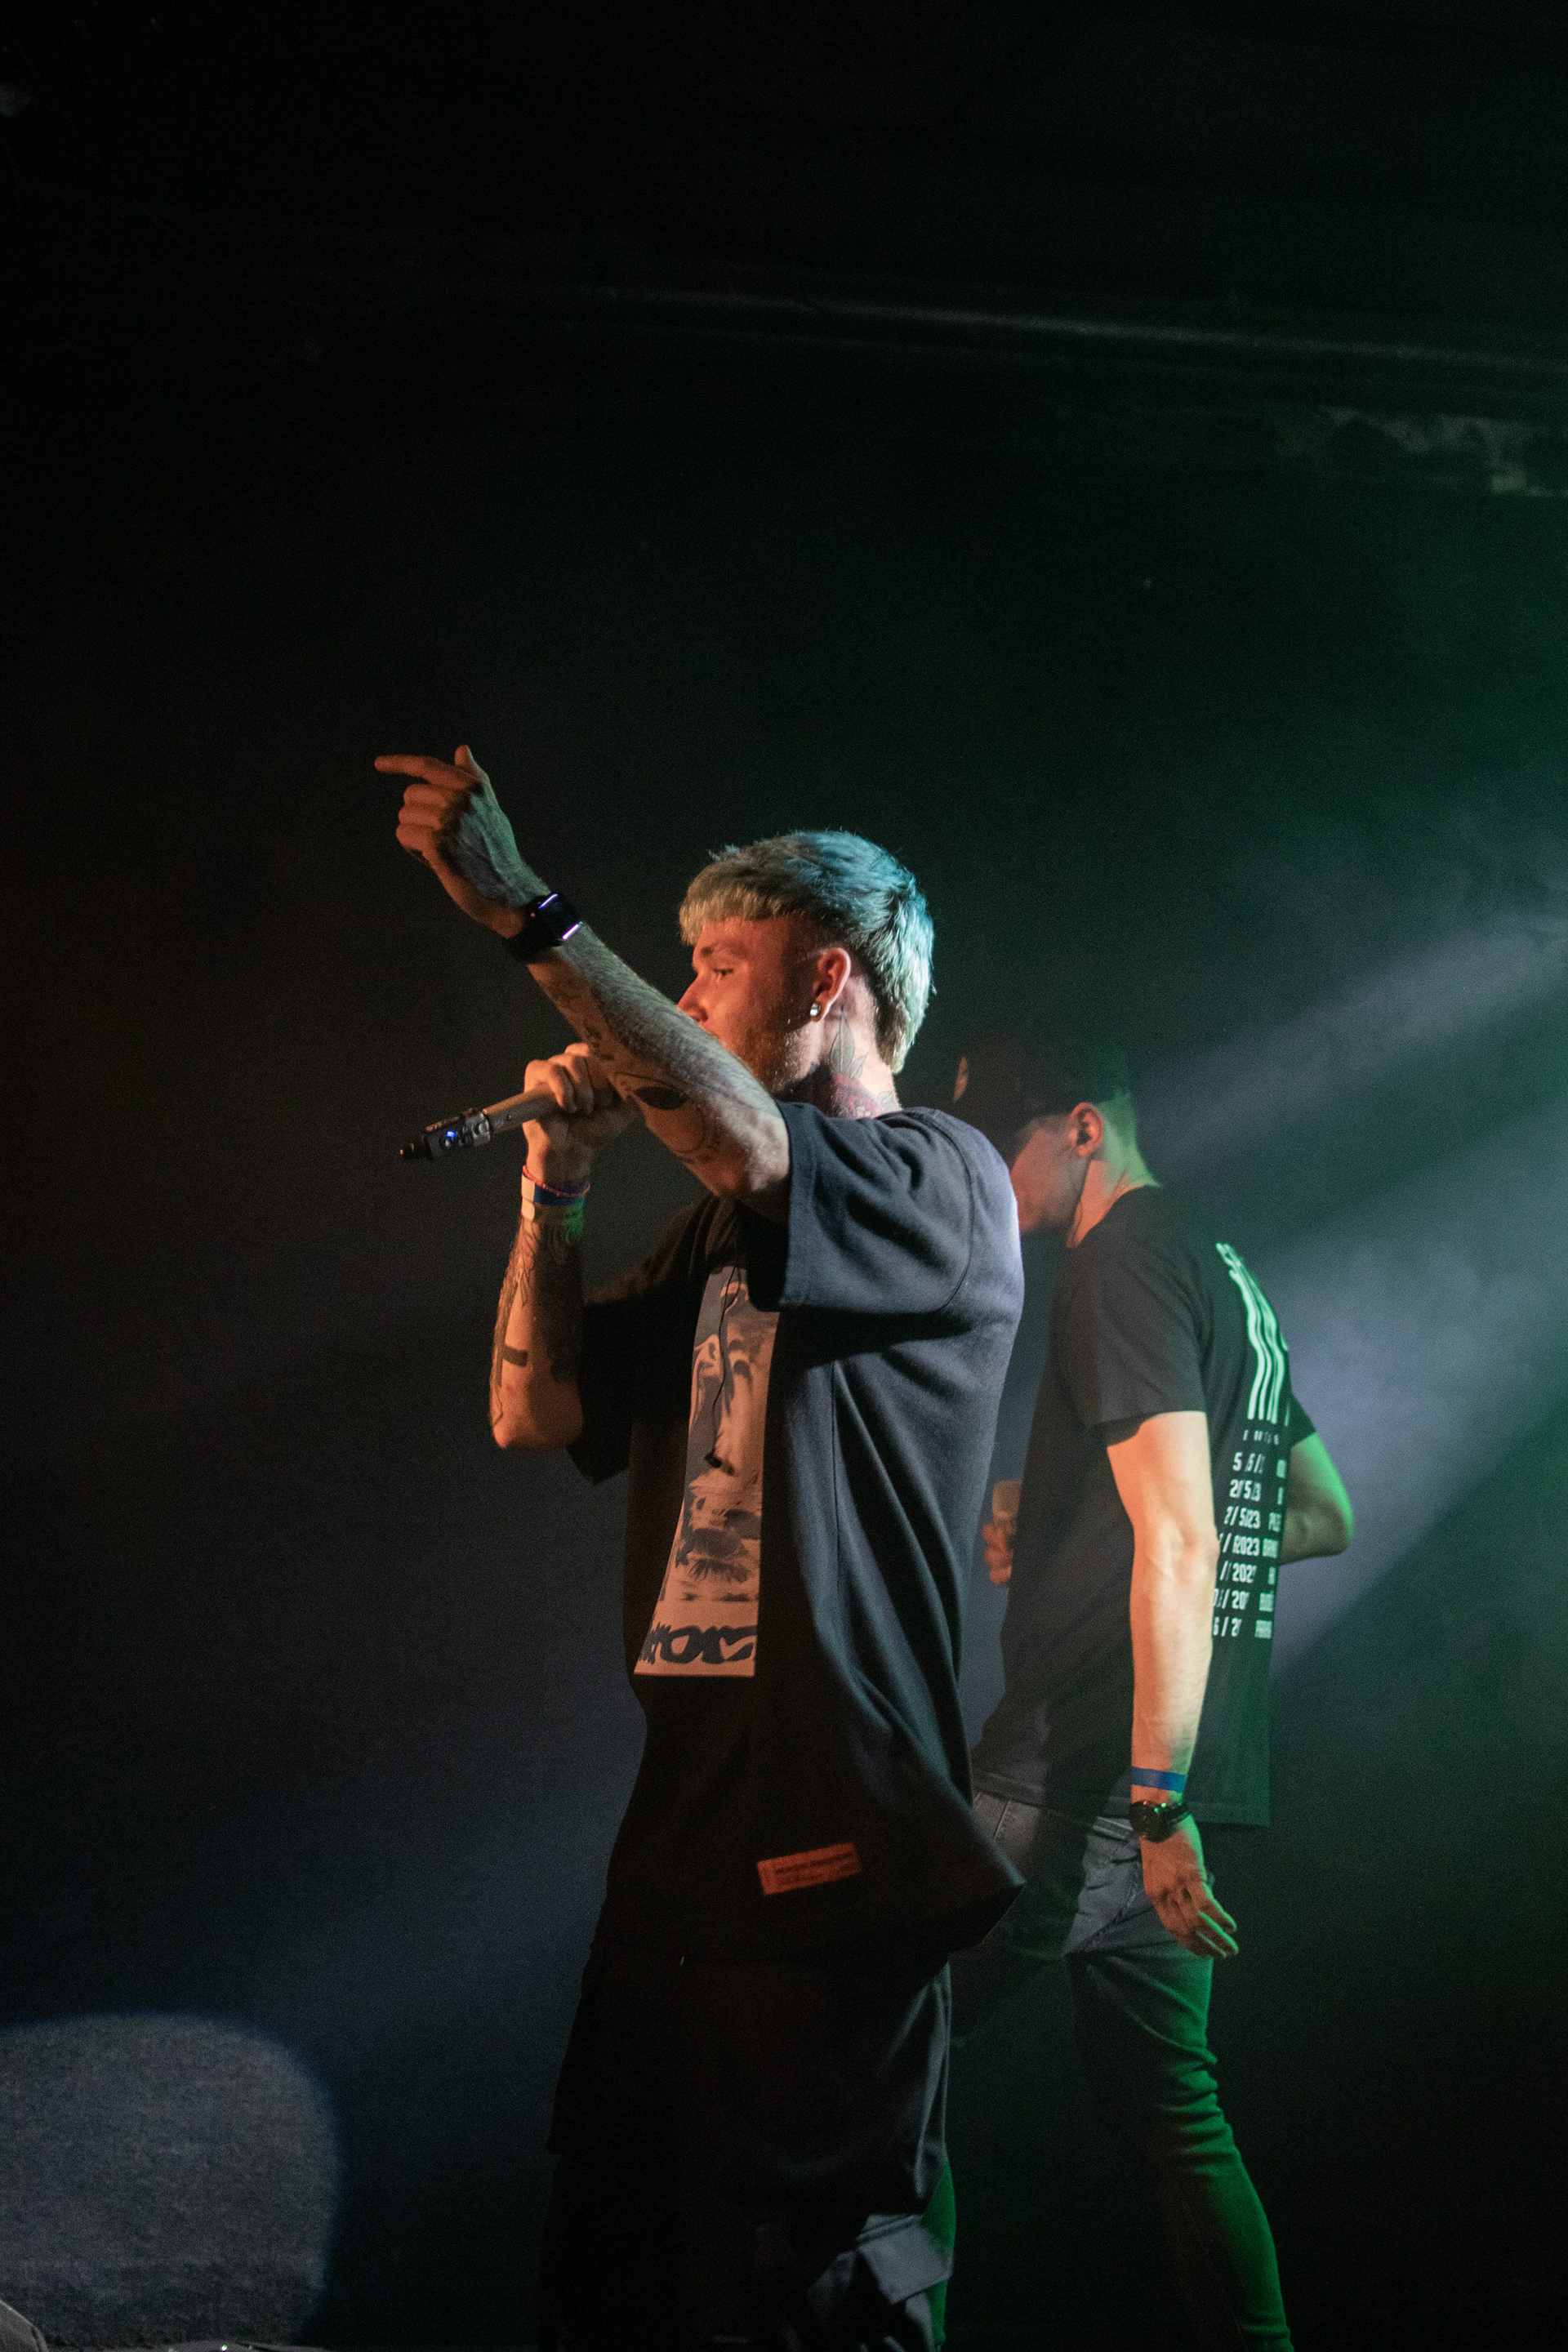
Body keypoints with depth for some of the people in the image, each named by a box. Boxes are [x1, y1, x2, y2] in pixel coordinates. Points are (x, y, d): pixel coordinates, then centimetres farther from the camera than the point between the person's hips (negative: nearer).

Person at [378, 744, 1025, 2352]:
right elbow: (538, 1412, 17)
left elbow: (746, 1144, -25)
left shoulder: (945, 1183, -4)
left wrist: (525, 914, -26)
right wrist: (555, 1180, 6)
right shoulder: (721, 1231, 21)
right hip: (683, 1832, 8)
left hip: (833, 1850, -8)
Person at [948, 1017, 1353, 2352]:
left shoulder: (1126, 1262, -10)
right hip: (1160, 1788, 10)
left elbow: (1178, 1540, -19)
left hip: (1093, 1778, -10)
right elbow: (1323, 1515, 29)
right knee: (1164, 2100, 13)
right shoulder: (1227, 1277, 20)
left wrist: (1155, 1802, -23)